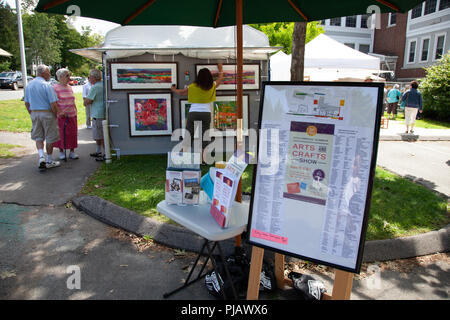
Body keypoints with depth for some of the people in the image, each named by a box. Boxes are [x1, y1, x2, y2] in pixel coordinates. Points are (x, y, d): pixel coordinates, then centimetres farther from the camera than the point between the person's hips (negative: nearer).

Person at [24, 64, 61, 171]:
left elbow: (26, 103, 12)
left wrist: (32, 114, 20)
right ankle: (49, 161, 14)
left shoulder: (29, 85, 7)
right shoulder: (46, 85, -13)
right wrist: (56, 115, -5)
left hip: (34, 113, 6)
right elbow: (53, 103, -17)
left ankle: (41, 157, -2)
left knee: (38, 137, 16)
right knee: (50, 138, 6)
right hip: (47, 113, -6)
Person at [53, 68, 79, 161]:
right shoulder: (56, 88, -7)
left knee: (72, 133, 6)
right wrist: (60, 113, -19)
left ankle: (72, 151, 15)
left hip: (72, 115, 6)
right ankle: (61, 152, 15)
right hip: (61, 116, -6)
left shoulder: (69, 87, 12)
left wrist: (75, 111, 14)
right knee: (61, 134, 2)